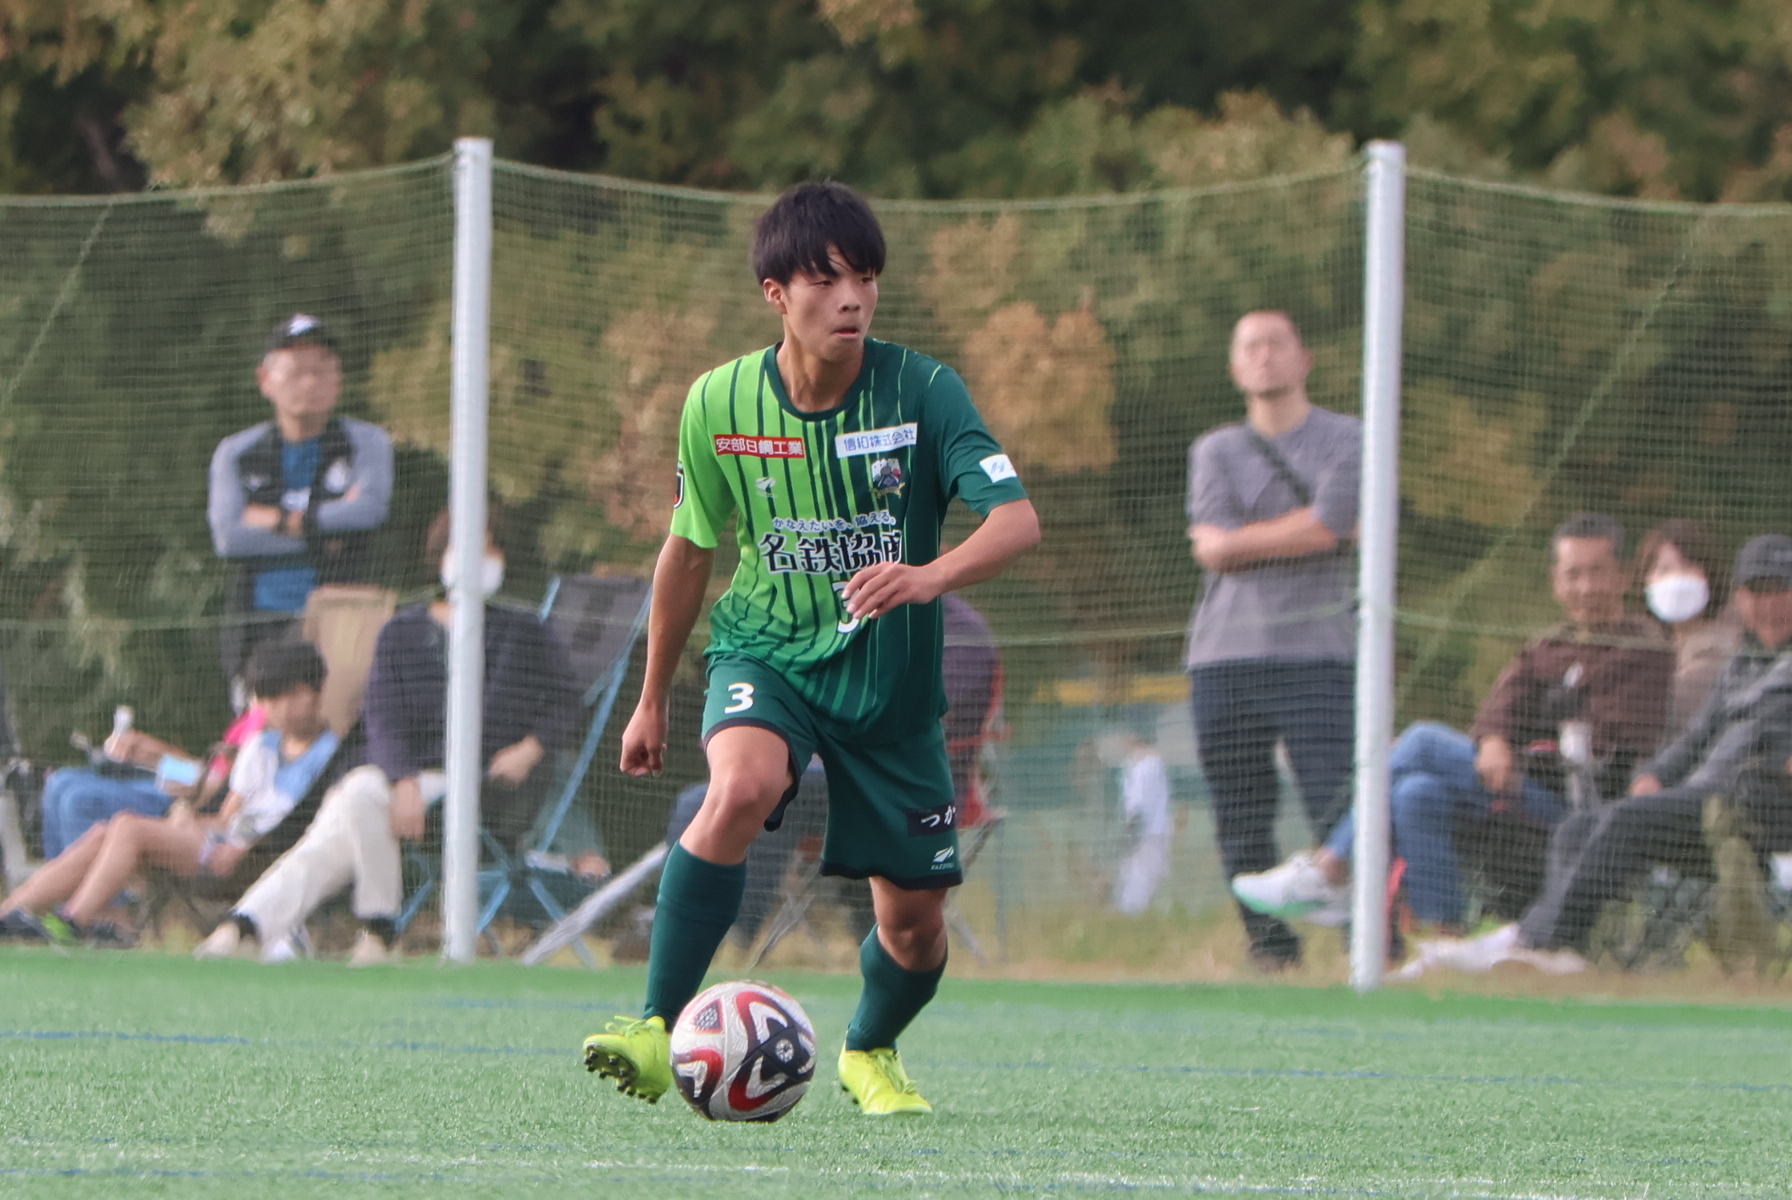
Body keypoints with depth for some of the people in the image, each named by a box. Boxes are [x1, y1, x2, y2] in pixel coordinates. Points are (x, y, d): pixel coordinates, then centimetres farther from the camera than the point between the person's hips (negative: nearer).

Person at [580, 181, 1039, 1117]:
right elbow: (689, 551, 7)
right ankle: (658, 1030, -27)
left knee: (913, 917, 4)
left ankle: (870, 1050, 39)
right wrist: (653, 699, 15)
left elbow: (1016, 519, -23)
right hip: (767, 654, -1)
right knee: (741, 788, -33)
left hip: (892, 679, 1)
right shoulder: (719, 404, -8)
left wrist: (930, 576, -44)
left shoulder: (921, 390, -14)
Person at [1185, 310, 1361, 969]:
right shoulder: (1215, 451, 16)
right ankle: (1270, 952, 10)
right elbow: (1212, 550, 1)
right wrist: (1297, 534, -1)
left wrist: (1238, 540, -1)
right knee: (1240, 826, 1)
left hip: (1316, 655, -3)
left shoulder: (1346, 440, 7)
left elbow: (1327, 528, -9)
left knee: (1339, 812, -13)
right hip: (1225, 660, 3)